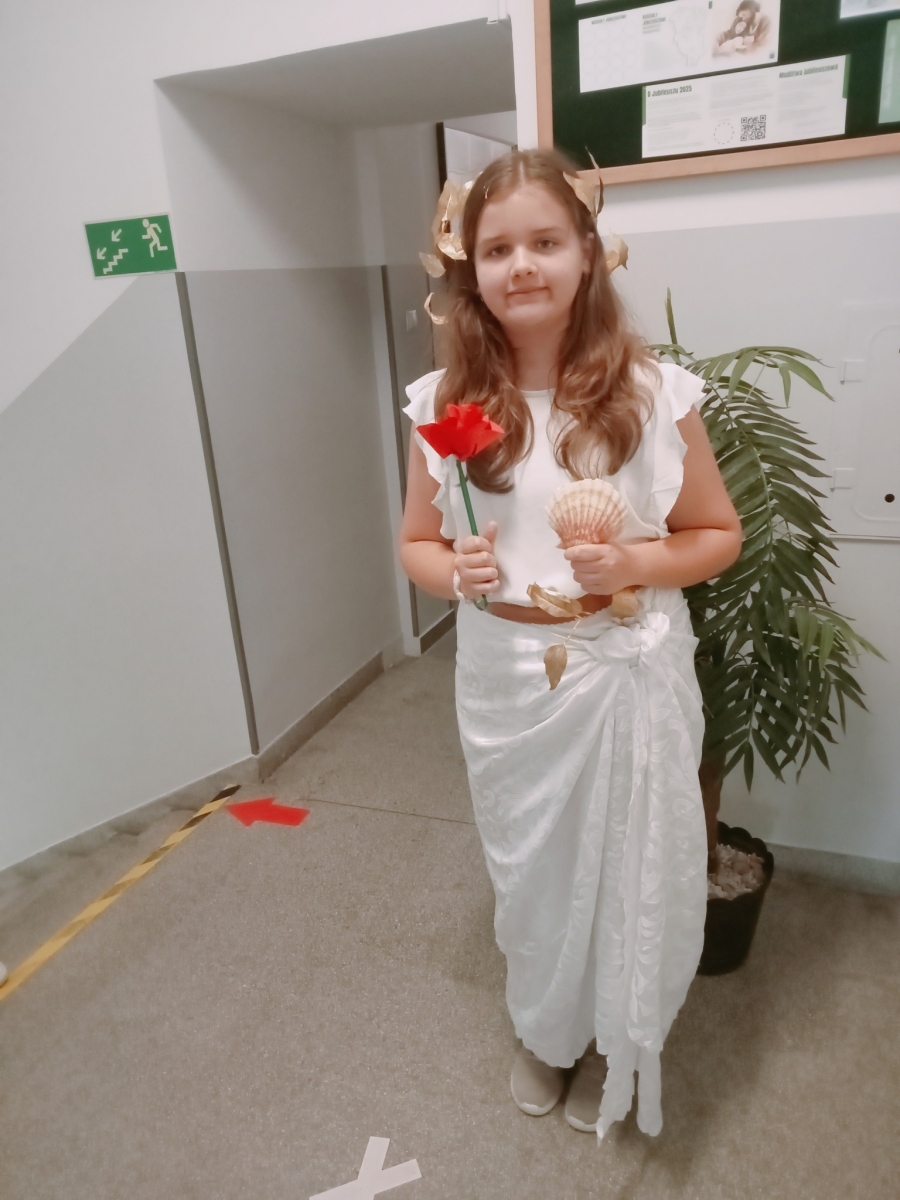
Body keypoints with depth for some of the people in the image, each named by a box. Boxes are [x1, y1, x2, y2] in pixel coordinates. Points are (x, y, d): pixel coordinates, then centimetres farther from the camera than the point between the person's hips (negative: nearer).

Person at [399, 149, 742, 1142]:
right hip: (504, 680, 2)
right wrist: (454, 571, -17)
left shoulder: (654, 393, -11)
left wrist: (640, 563, -20)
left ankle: (613, 1047, 48)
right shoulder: (447, 403, -6)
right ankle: (545, 1031, 52)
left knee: (625, 865, 16)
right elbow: (416, 544, 5)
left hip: (627, 677, -1)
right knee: (528, 866, 20)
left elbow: (719, 534, 0)